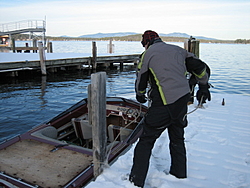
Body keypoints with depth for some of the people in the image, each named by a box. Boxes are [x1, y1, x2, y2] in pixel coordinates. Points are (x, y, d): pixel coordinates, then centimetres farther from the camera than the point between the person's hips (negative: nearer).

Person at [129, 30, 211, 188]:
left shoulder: (148, 54, 3)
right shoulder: (178, 50, 15)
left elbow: (141, 82, 8)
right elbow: (200, 67, 16)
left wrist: (140, 96, 28)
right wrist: (204, 87, 29)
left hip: (164, 104, -6)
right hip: (183, 100, 6)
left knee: (146, 141, 4)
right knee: (177, 139, 23)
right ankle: (180, 175, 36)